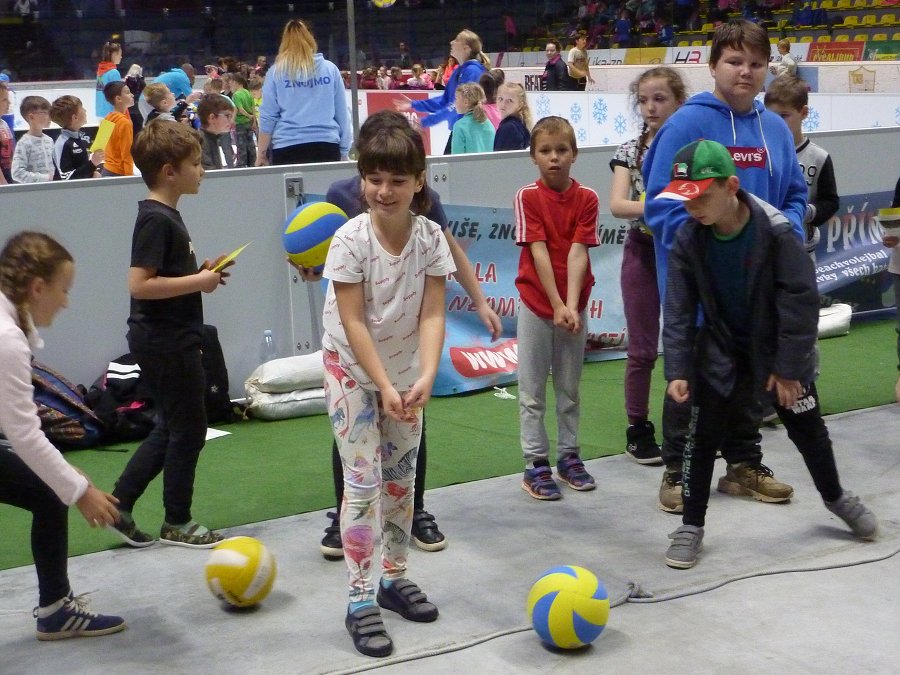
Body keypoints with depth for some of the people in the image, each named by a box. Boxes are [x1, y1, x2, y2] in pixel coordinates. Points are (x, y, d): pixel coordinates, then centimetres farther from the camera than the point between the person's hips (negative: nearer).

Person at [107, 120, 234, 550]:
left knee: (171, 427, 17)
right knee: (188, 427, 3)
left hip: (167, 340, 10)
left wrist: (201, 273, 7)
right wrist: (198, 282, -20)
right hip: (166, 341, -10)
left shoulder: (165, 215, 11)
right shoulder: (156, 219, -19)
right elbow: (139, 285, -26)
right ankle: (177, 523, 16)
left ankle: (119, 505, 21)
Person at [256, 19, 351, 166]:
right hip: (327, 146, 1)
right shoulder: (330, 69, 5)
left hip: (287, 148, -1)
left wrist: (261, 154, 8)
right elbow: (342, 114, 8)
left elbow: (268, 117, 1)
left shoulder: (276, 72, 1)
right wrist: (343, 151, 14)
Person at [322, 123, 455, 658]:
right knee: (363, 482, -6)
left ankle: (395, 577, 29)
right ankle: (361, 601, 0)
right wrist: (384, 386, -26)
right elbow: (353, 323, -21)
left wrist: (425, 378, -30)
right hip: (353, 368, -4)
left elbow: (432, 316, -16)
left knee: (402, 476, 13)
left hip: (406, 368, 4)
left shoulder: (431, 237, -13)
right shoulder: (351, 239, -22)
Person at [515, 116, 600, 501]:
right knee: (532, 391, 3)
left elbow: (577, 253, -10)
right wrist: (556, 306, -19)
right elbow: (538, 252, -13)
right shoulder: (527, 197, -8)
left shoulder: (587, 198, -2)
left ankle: (569, 455, 24)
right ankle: (535, 464, 9)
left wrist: (571, 306, -20)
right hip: (536, 303, -2)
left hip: (573, 305, 2)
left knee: (570, 388, 13)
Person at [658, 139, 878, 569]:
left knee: (808, 428, 12)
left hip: (777, 345, -2)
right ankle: (691, 526, 11)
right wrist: (677, 370, -20)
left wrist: (788, 367, -19)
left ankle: (835, 496, 40)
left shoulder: (776, 231, -27)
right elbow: (679, 310, -13)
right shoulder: (688, 239, -18)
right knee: (703, 434, -2)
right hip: (721, 349, 2)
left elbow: (800, 301, -21)